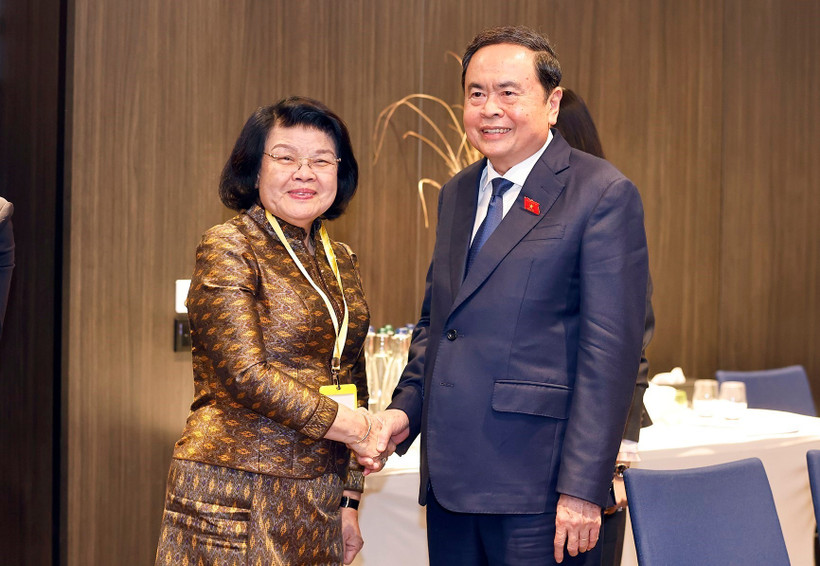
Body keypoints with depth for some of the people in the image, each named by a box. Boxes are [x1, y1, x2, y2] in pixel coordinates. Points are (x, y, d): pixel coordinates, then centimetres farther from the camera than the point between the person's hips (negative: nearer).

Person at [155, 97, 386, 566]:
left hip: (317, 495, 6)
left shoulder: (341, 260, 12)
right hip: (237, 489, -6)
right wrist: (350, 425, -12)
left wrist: (349, 498, 13)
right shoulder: (228, 247, -8)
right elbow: (244, 373, -16)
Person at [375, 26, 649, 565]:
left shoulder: (603, 193, -7)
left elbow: (611, 352, -12)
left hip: (537, 486, -6)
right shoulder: (456, 195, 14)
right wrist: (406, 408, 6)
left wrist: (583, 488, -15)